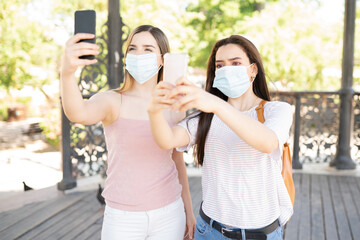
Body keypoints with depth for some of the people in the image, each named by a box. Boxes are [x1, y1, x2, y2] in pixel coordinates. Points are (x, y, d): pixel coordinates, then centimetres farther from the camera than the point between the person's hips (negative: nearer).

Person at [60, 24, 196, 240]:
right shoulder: (112, 100, -10)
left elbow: (178, 162, 9)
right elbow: (79, 114, -33)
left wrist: (189, 210, 13)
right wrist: (67, 72, -52)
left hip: (168, 215, 3)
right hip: (122, 219, -2)